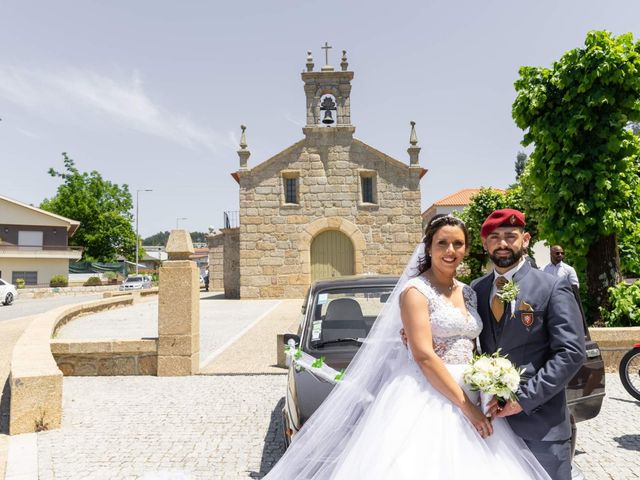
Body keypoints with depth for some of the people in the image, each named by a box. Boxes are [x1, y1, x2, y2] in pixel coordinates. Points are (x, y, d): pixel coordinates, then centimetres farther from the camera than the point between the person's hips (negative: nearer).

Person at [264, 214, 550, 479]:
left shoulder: (468, 293, 11)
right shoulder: (416, 290, -11)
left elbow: (471, 348, 14)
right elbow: (424, 356, -18)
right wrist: (465, 405, -16)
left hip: (469, 397, 7)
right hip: (426, 398, -7)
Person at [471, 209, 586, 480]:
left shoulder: (553, 288, -5)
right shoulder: (475, 290, 5)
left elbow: (571, 352, -11)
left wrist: (524, 398, -15)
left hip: (540, 420, -3)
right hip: (490, 417, 3)